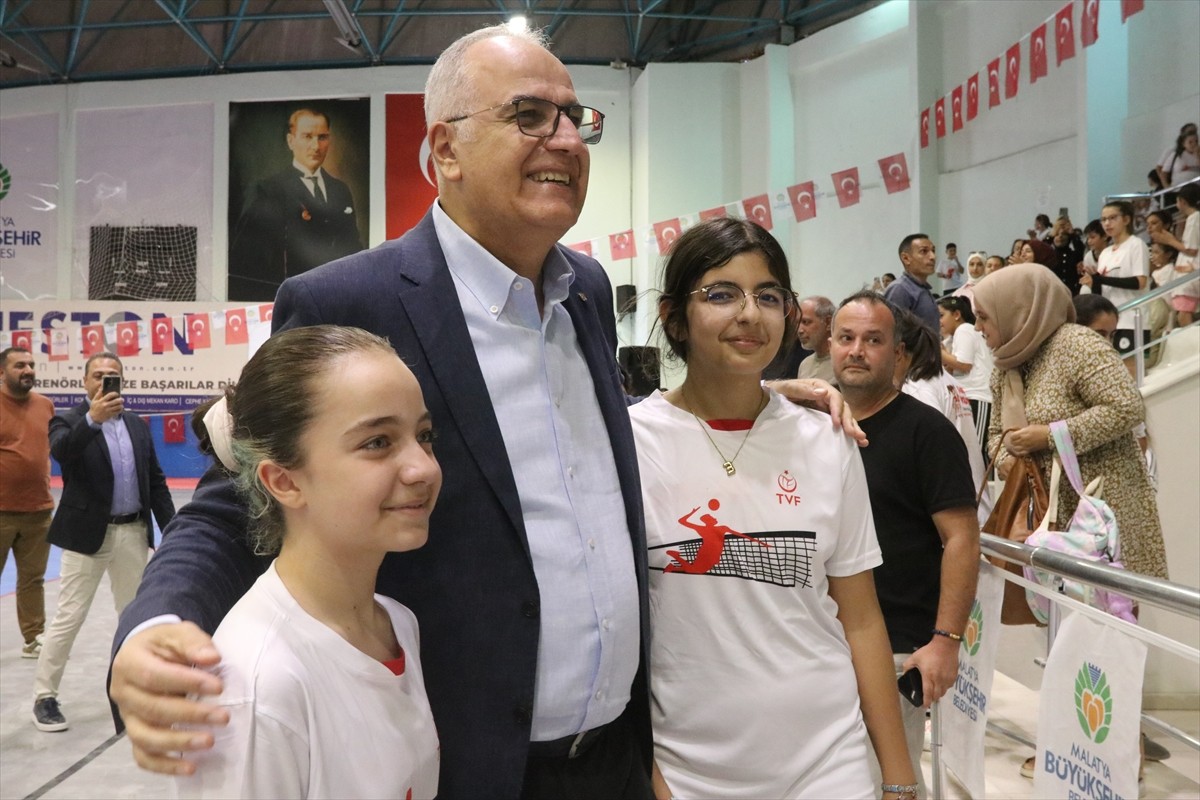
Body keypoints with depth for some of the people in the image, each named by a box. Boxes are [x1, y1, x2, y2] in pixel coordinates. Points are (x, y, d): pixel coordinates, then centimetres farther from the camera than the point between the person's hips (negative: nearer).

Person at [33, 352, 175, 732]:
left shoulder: (137, 424, 9)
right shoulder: (69, 421, -4)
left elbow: (155, 480, 10)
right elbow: (60, 451, -28)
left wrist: (171, 529, 5)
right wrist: (93, 418, -44)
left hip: (133, 532, 5)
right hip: (88, 534, -5)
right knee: (68, 618, 0)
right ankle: (45, 697, 13)